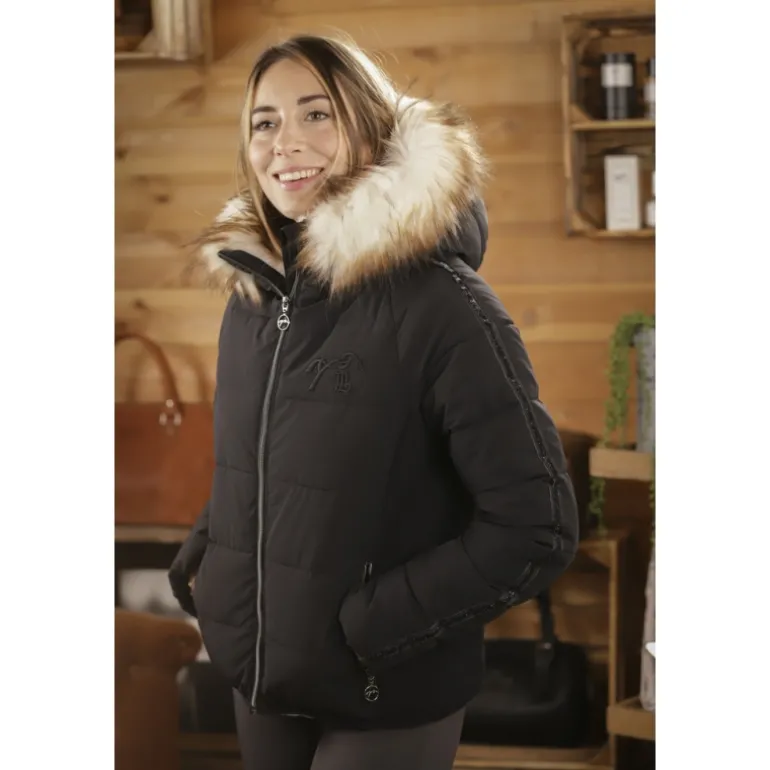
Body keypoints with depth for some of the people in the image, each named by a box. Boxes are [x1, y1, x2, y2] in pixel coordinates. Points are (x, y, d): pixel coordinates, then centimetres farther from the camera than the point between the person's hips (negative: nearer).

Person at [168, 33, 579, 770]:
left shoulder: (441, 302, -17)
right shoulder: (251, 289, 3)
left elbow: (535, 527, -18)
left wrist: (375, 626, -18)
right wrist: (199, 563, 2)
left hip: (389, 703, -6)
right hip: (259, 679, 6)